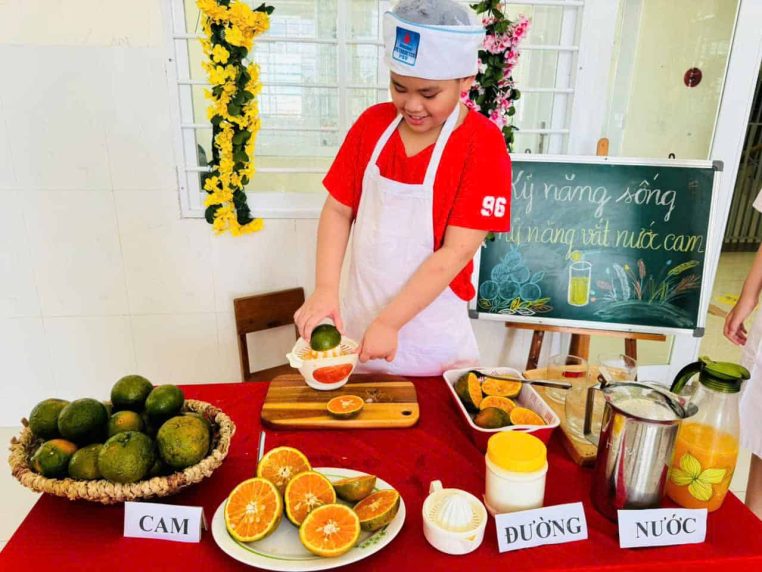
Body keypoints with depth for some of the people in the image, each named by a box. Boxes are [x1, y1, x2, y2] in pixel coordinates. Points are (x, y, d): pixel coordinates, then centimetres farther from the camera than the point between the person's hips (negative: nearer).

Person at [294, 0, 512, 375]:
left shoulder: (483, 144, -15)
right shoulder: (372, 123, -2)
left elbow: (457, 251, -19)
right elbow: (338, 210, 1)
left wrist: (388, 322, -20)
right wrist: (325, 288, -12)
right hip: (358, 317, 4)